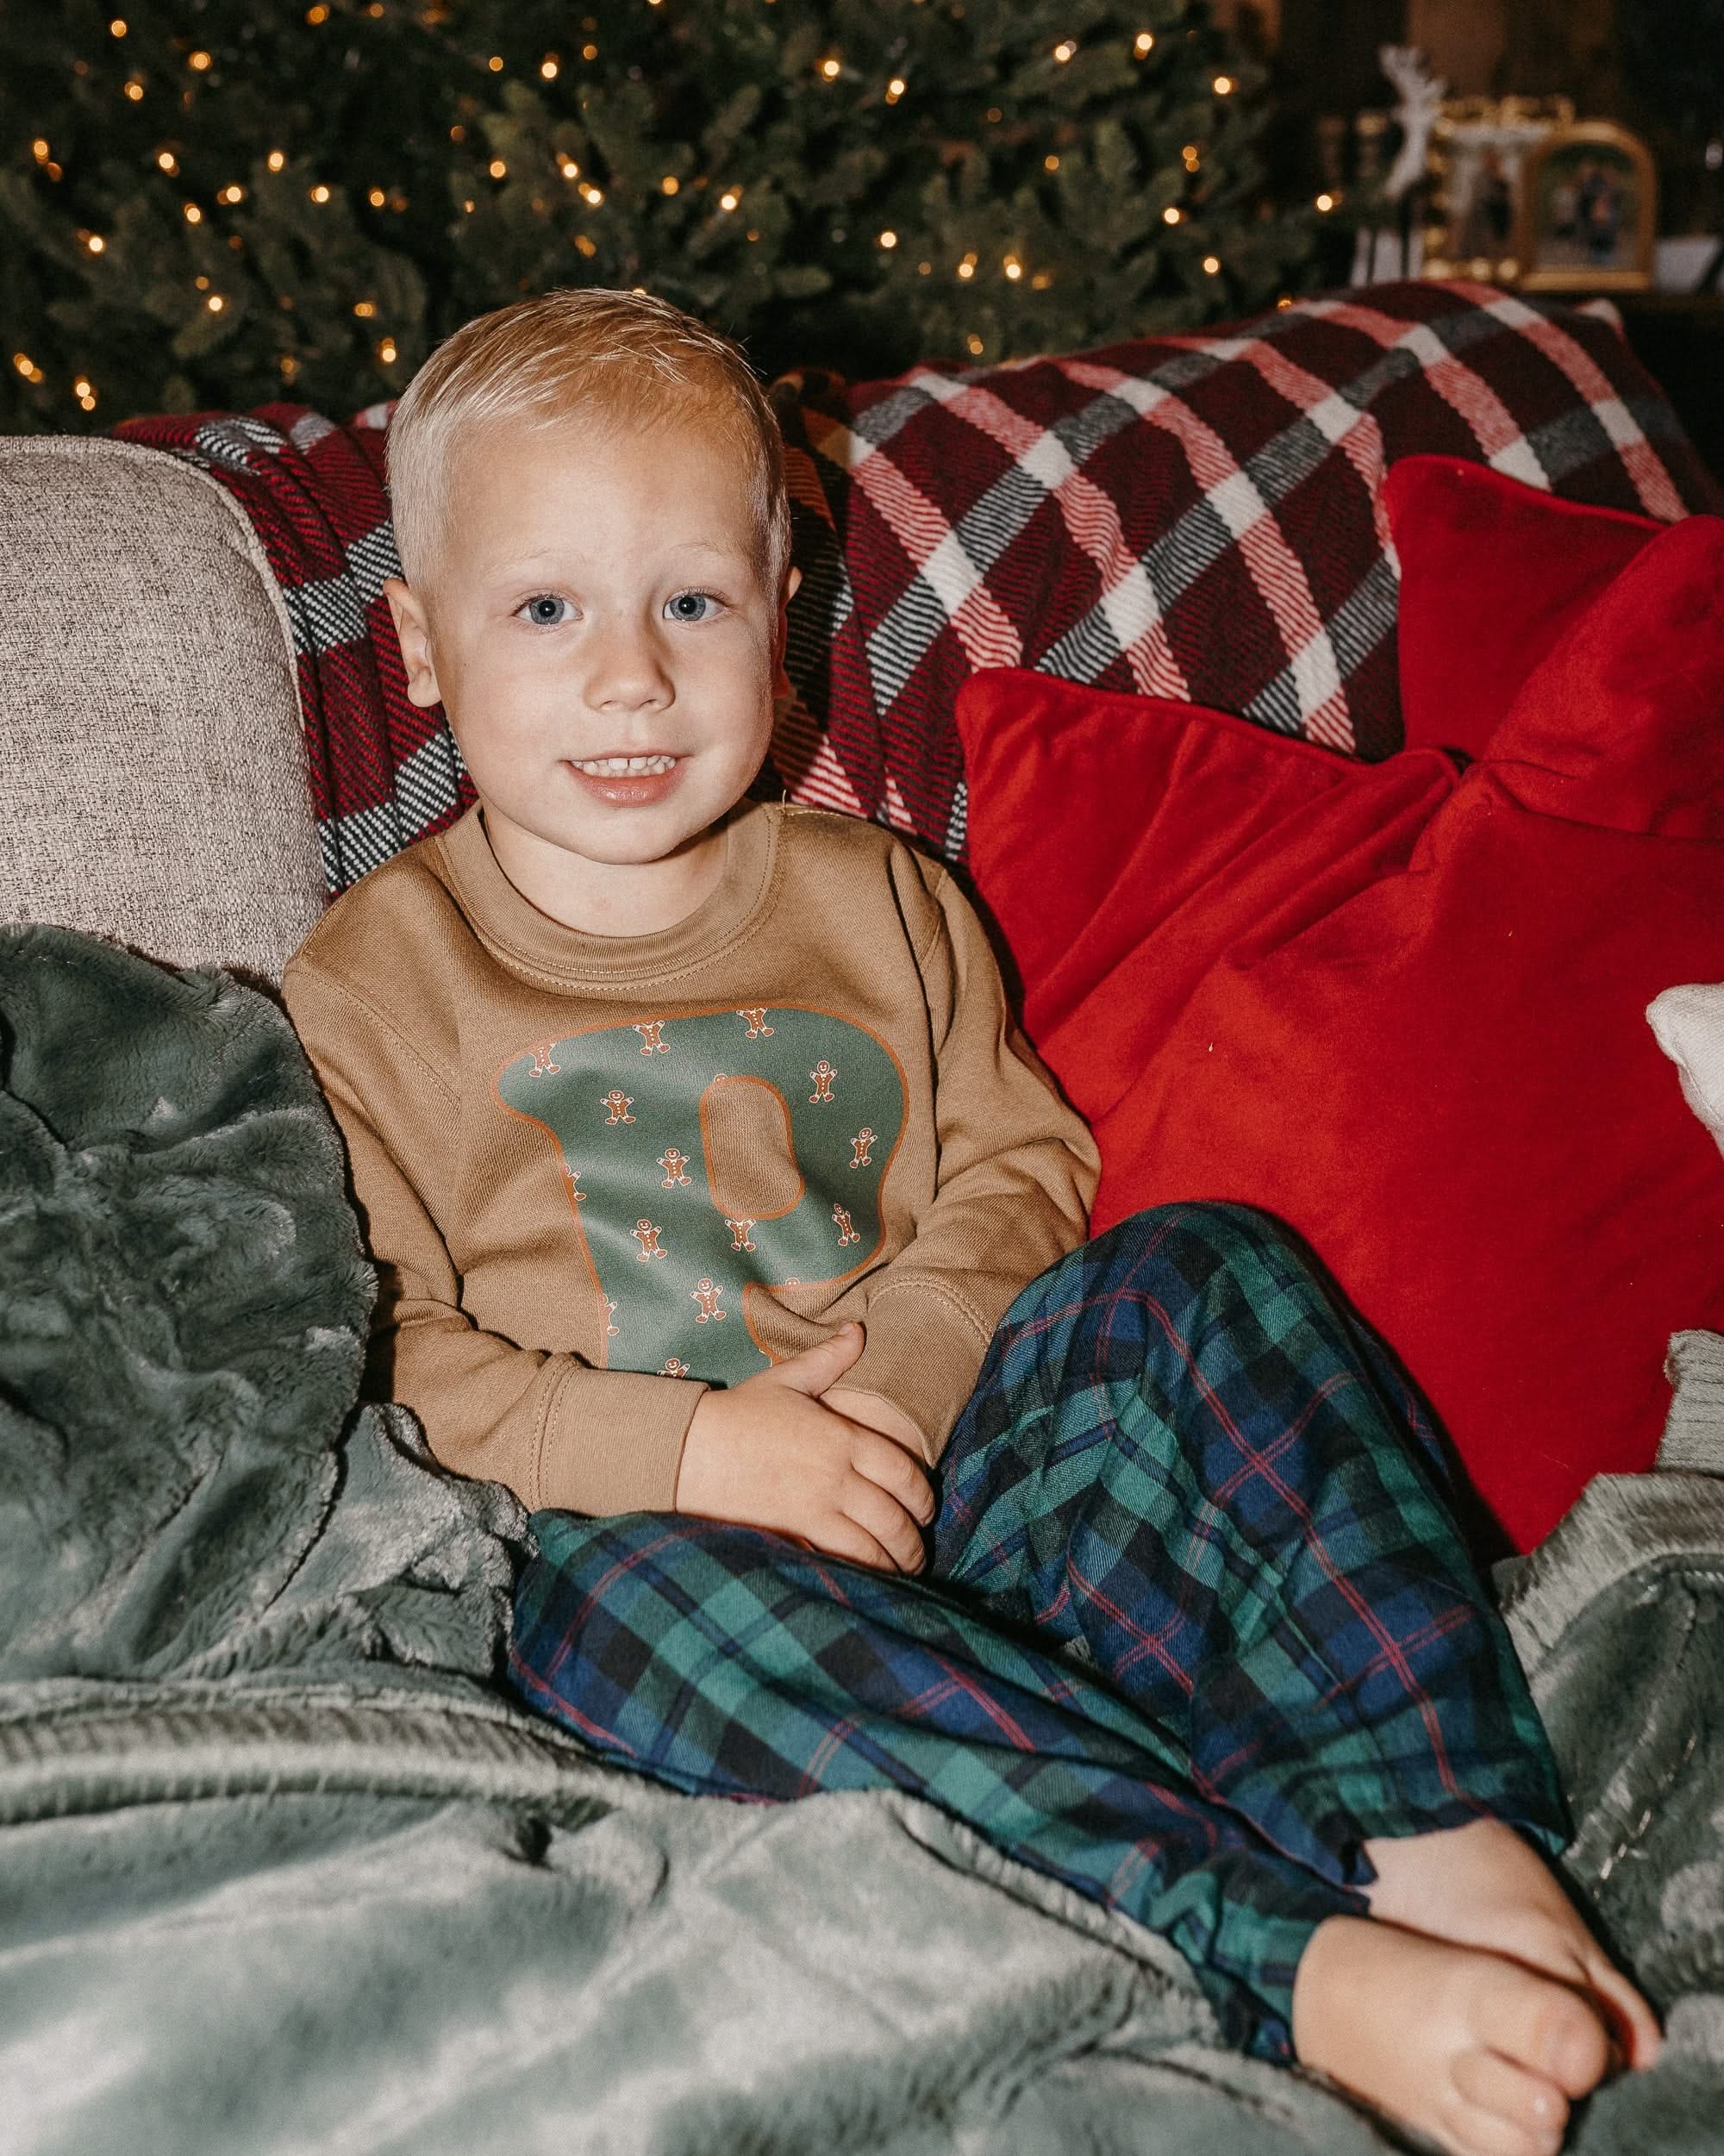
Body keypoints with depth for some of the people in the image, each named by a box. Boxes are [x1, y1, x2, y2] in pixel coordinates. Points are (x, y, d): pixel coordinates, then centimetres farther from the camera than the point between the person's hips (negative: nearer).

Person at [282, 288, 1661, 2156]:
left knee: (1208, 1274, -19)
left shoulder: (876, 903, 14)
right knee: (643, 1595, -38)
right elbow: (370, 1352, -5)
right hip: (635, 1527, -3)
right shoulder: (370, 986, 3)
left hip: (956, 1453, 4)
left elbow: (1017, 1164, 11)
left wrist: (896, 1358, -11)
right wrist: (683, 1449, -18)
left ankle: (1450, 1829, -29)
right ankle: (1301, 1966, -45)